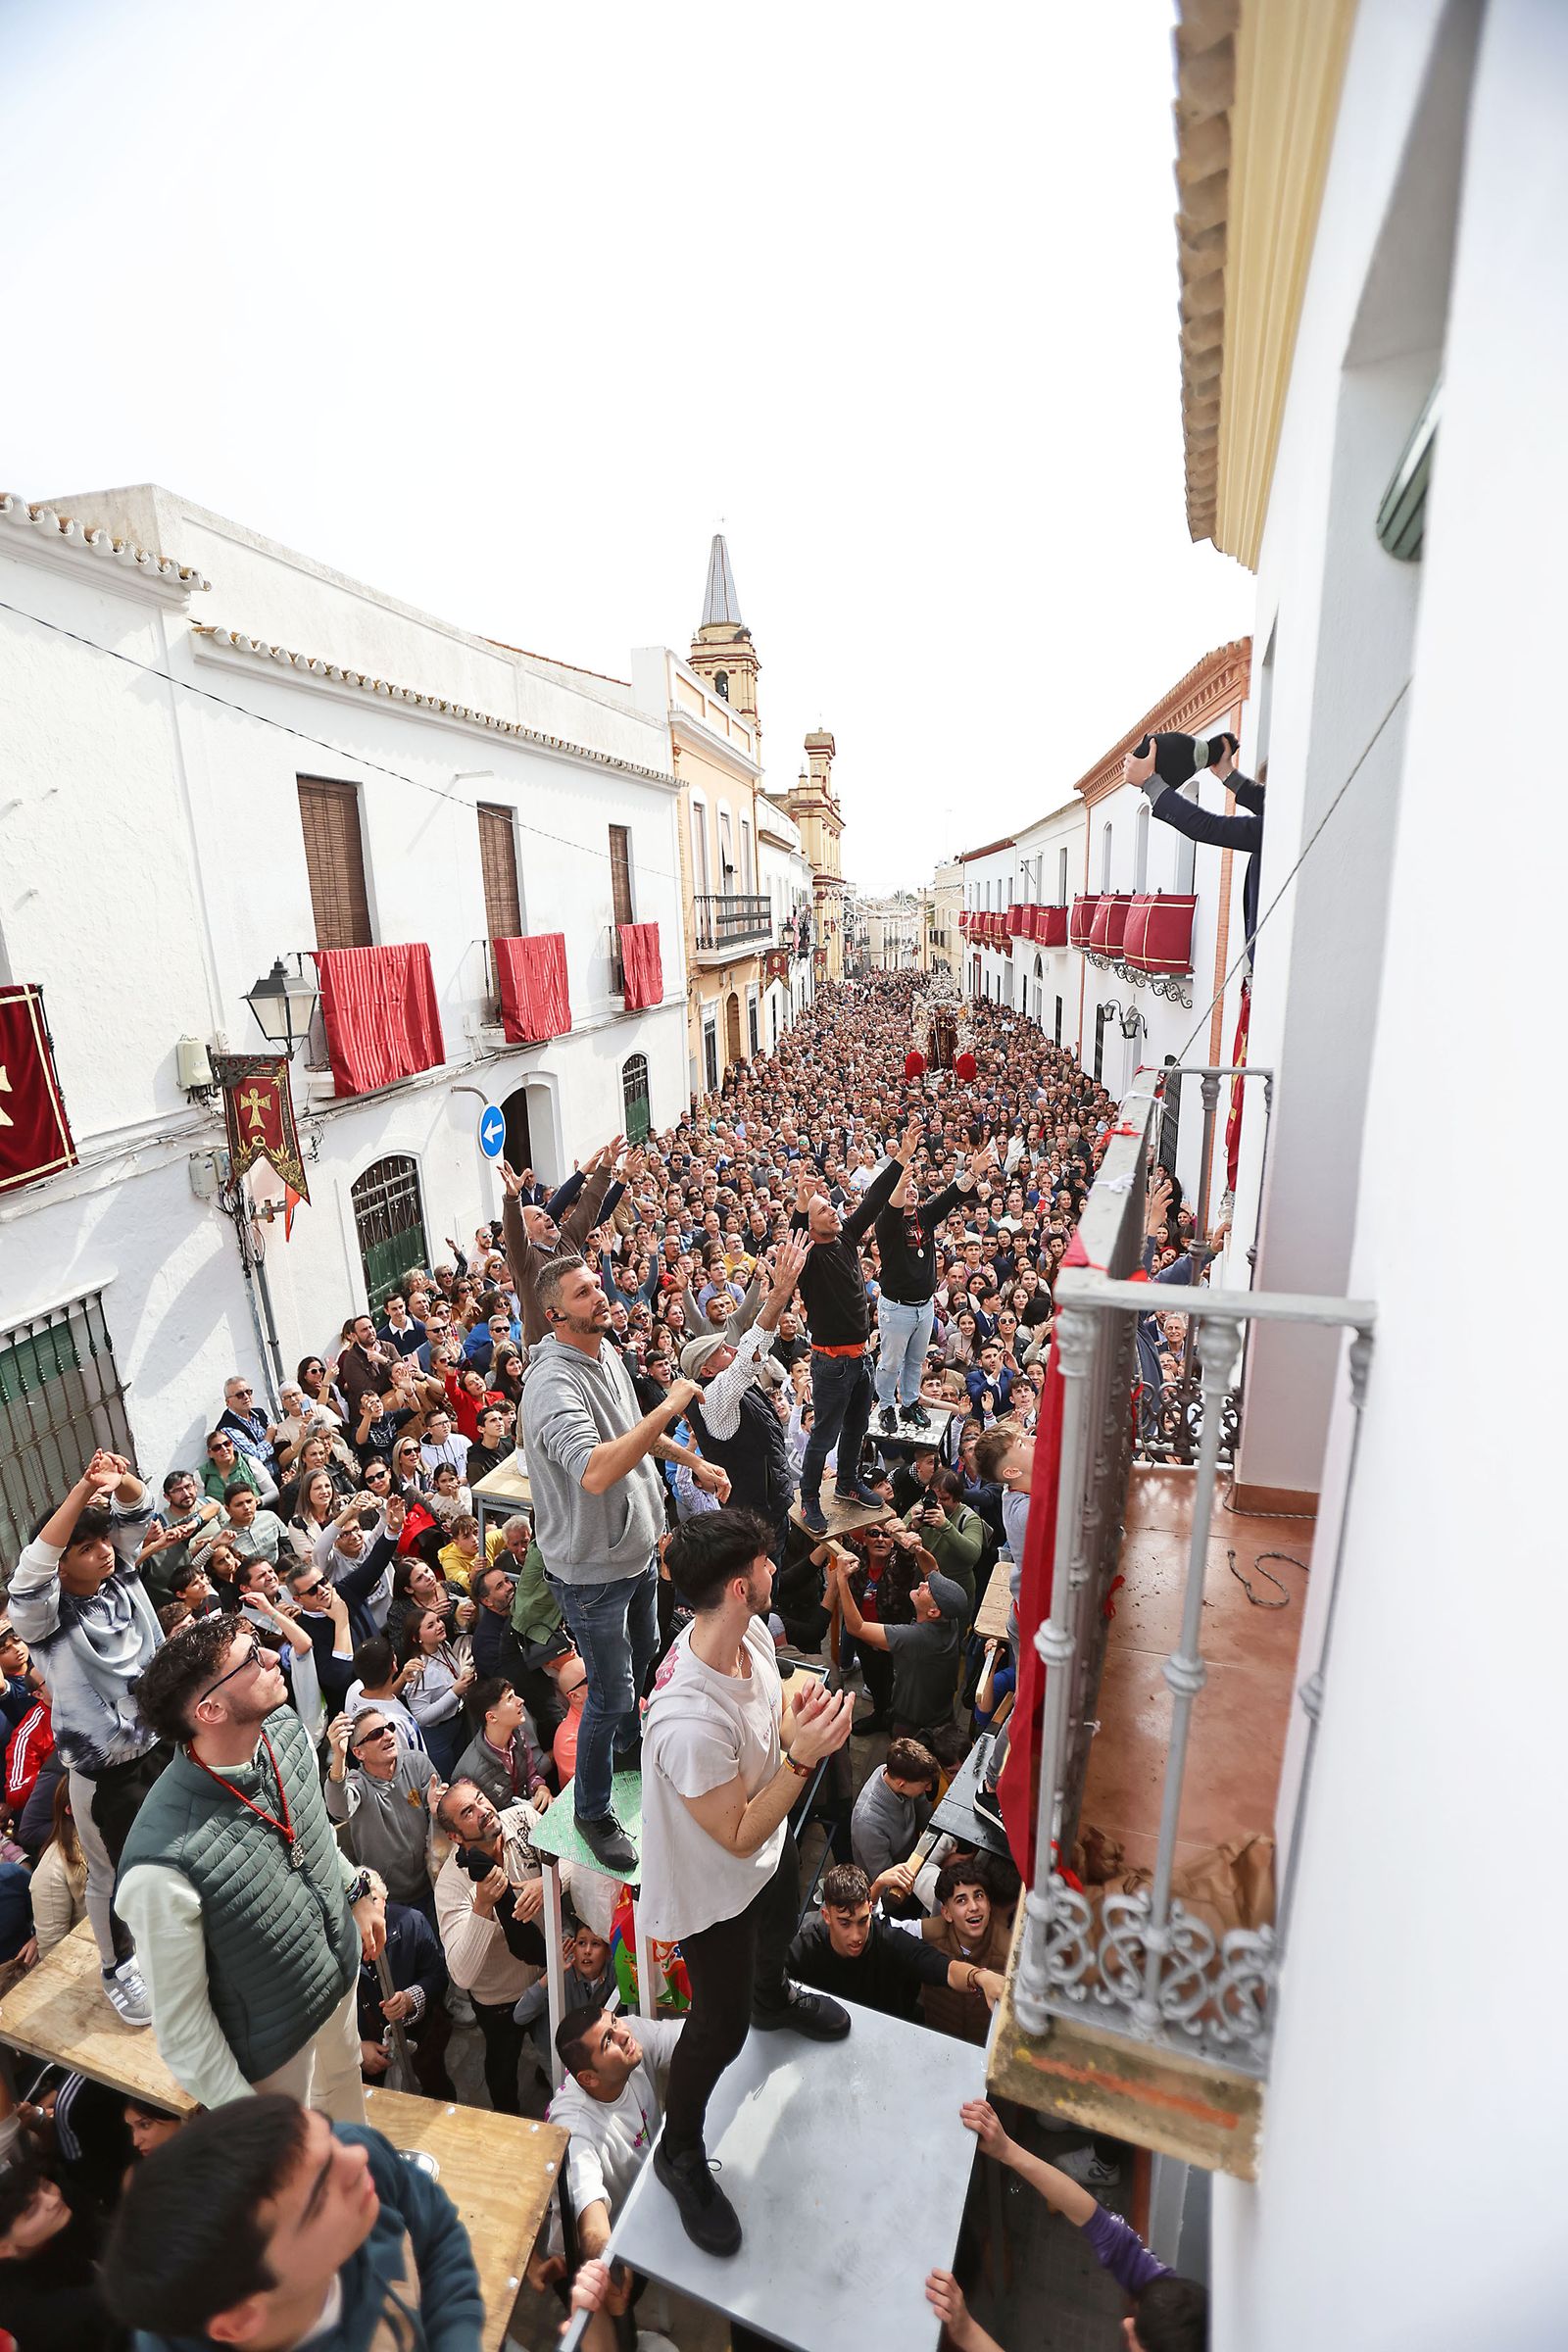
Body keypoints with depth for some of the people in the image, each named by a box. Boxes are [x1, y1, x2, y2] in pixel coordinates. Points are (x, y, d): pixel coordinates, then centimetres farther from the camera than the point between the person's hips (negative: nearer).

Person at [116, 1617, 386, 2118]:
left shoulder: (285, 1730, -18)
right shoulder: (164, 1866, -37)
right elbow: (179, 2020, -21)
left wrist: (358, 1889, 9)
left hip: (343, 1980, 6)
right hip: (275, 2051, -6)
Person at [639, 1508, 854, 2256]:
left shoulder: (749, 1634, -22)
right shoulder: (689, 1721, -46)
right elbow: (739, 1838, -31)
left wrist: (799, 1713, -21)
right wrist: (802, 1755, -38)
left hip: (768, 1838, 8)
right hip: (712, 1884, -8)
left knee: (781, 1921, 36)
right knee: (720, 2026, 13)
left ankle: (773, 1999, 71)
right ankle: (680, 2155, 44)